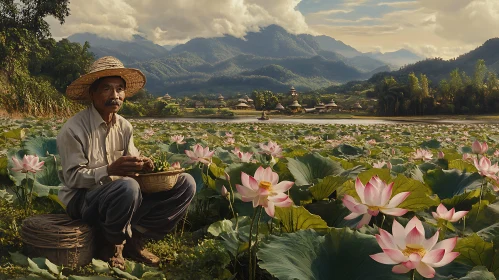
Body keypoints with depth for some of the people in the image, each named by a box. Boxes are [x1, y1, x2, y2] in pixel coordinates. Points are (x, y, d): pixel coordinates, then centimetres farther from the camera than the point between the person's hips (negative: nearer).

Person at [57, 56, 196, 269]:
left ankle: (134, 237, -4)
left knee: (185, 184, -6)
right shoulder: (74, 129, -15)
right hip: (82, 199, -6)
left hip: (118, 195, 7)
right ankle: (111, 243, -10)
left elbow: (129, 168, 8)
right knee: (127, 187, -41)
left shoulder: (124, 127, 5)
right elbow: (72, 177, -17)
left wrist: (141, 166, -17)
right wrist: (110, 170, -32)